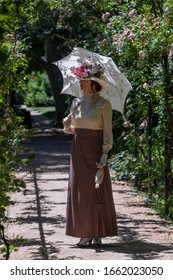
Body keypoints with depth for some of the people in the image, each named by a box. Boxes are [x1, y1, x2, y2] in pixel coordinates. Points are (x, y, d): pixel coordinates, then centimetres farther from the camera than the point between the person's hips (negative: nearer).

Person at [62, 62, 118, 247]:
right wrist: (67, 125, -7)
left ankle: (98, 235, 3)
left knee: (96, 191, -3)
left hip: (95, 150, -5)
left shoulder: (104, 104, -5)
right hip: (78, 150, 5)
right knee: (79, 191, 2)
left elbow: (107, 132, -6)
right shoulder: (76, 103, 10)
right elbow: (69, 128, 16)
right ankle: (85, 234, 8)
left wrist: (105, 155, -14)